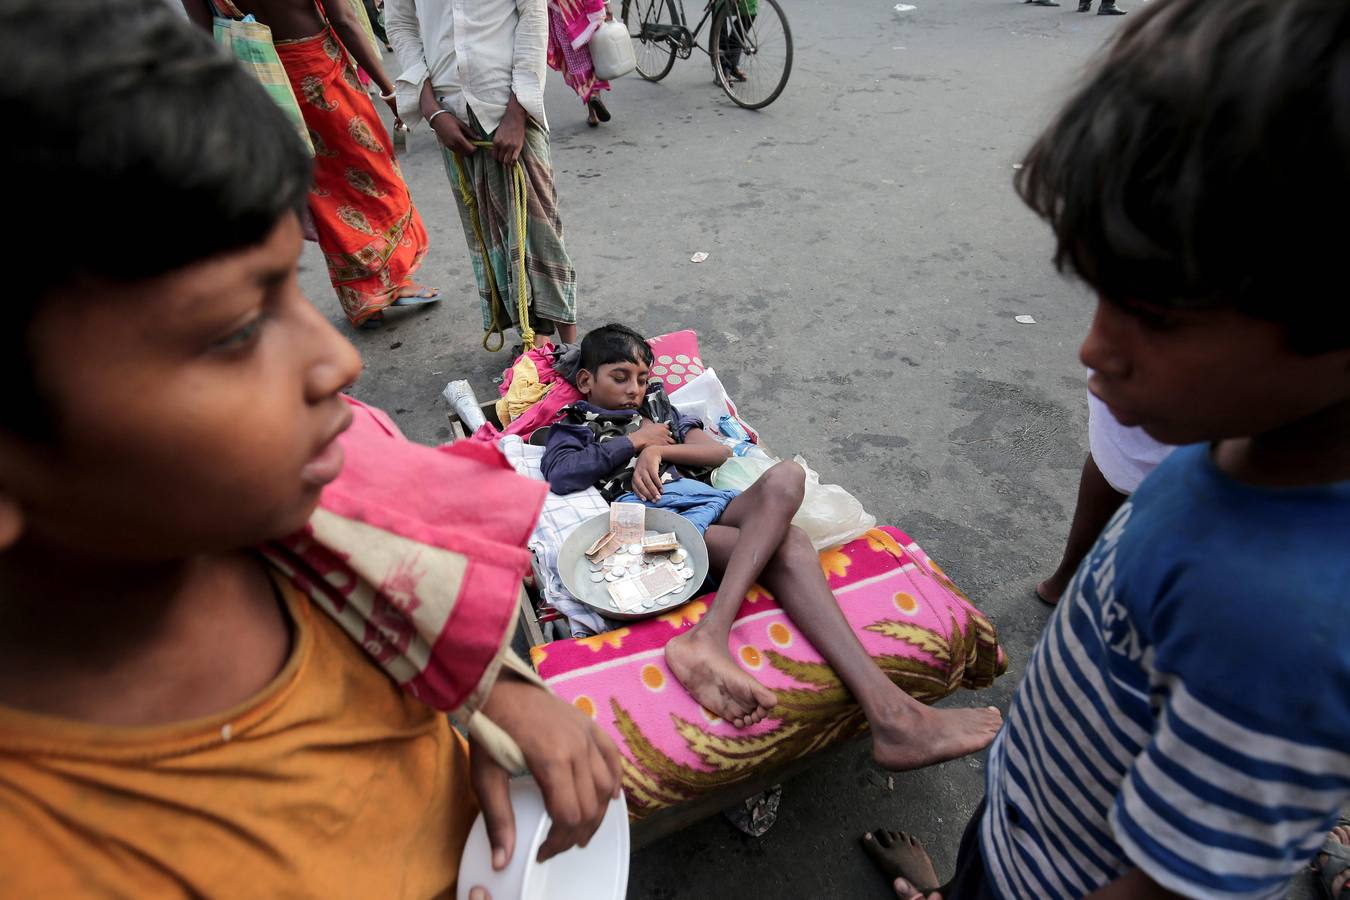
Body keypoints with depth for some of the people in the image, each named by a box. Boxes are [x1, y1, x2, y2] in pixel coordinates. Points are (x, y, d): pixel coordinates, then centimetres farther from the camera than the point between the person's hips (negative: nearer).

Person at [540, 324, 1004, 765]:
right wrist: (634, 441, 4)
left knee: (785, 477, -32)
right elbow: (560, 476, -3)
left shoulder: (657, 407, 37)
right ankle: (884, 706, -44)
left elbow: (719, 452, 22)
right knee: (785, 546, -29)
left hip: (703, 500, 5)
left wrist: (659, 450, 4)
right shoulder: (571, 430, 24)